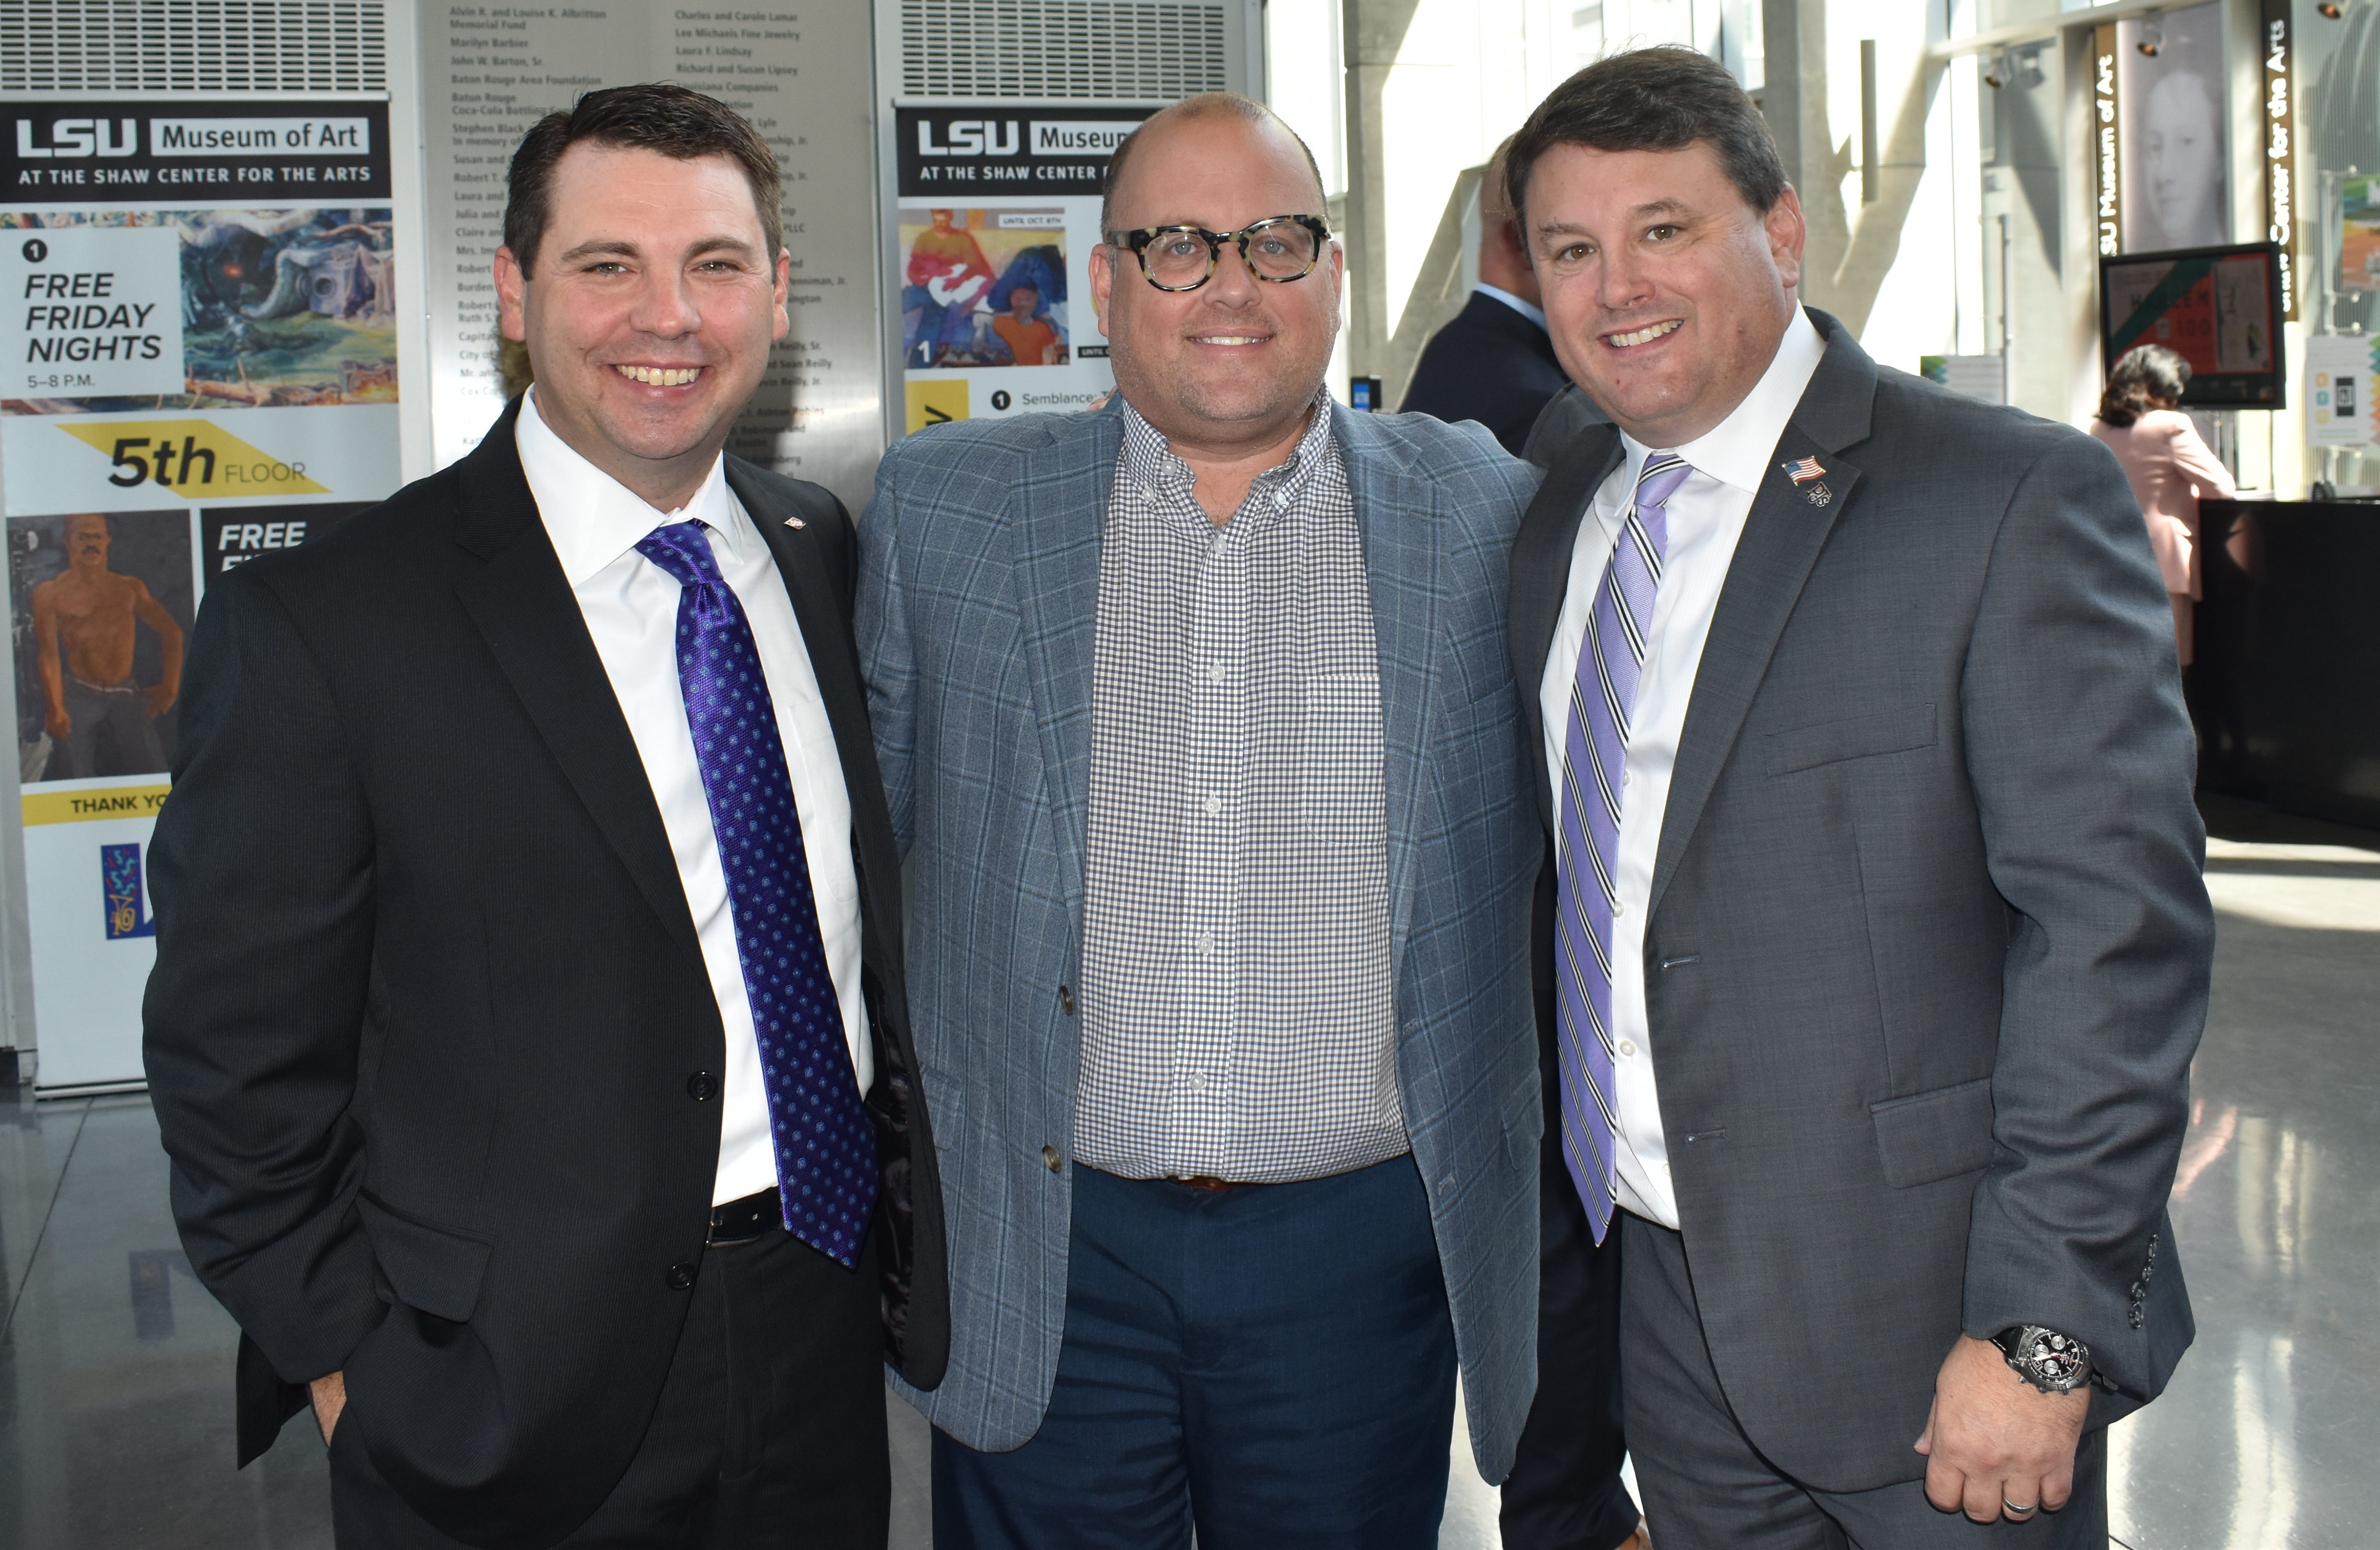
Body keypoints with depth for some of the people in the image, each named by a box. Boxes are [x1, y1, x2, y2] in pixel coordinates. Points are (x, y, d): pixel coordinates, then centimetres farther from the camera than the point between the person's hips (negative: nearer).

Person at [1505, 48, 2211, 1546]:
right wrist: (1569, 1187, 10)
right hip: (1667, 1297, 5)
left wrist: (2043, 1328, -19)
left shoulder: (2014, 498, -13)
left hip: (1925, 1313, -5)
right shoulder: (1562, 522, 7)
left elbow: (2117, 922, -17)